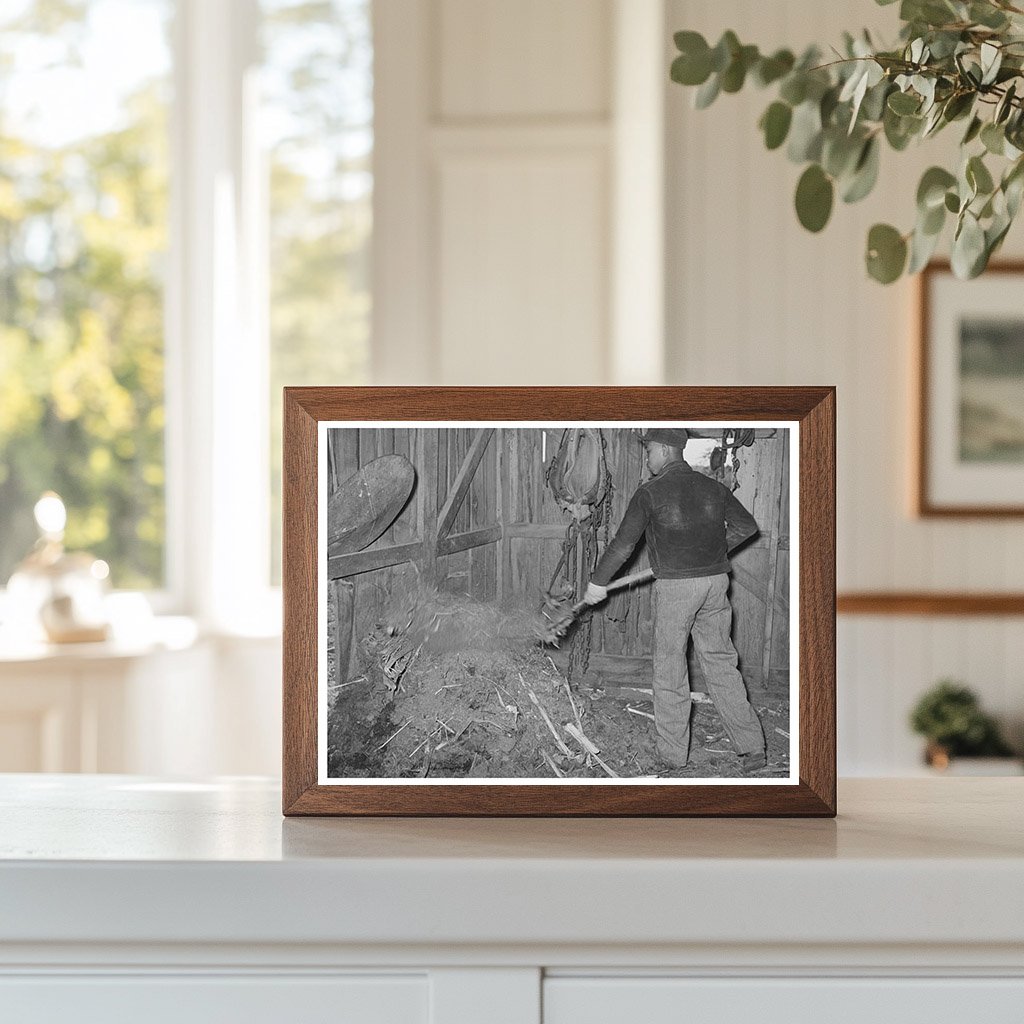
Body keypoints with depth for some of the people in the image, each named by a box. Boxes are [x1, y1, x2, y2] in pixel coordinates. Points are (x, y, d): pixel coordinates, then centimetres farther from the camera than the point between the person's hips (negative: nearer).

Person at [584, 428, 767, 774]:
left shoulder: (650, 492, -6)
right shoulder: (712, 487, 8)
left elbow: (623, 543, -7)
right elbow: (746, 526, 13)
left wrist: (597, 583, 4)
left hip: (675, 585, -5)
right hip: (715, 580, 5)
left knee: (670, 668, 7)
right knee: (720, 662, 11)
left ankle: (673, 752, 13)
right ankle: (752, 746, 7)